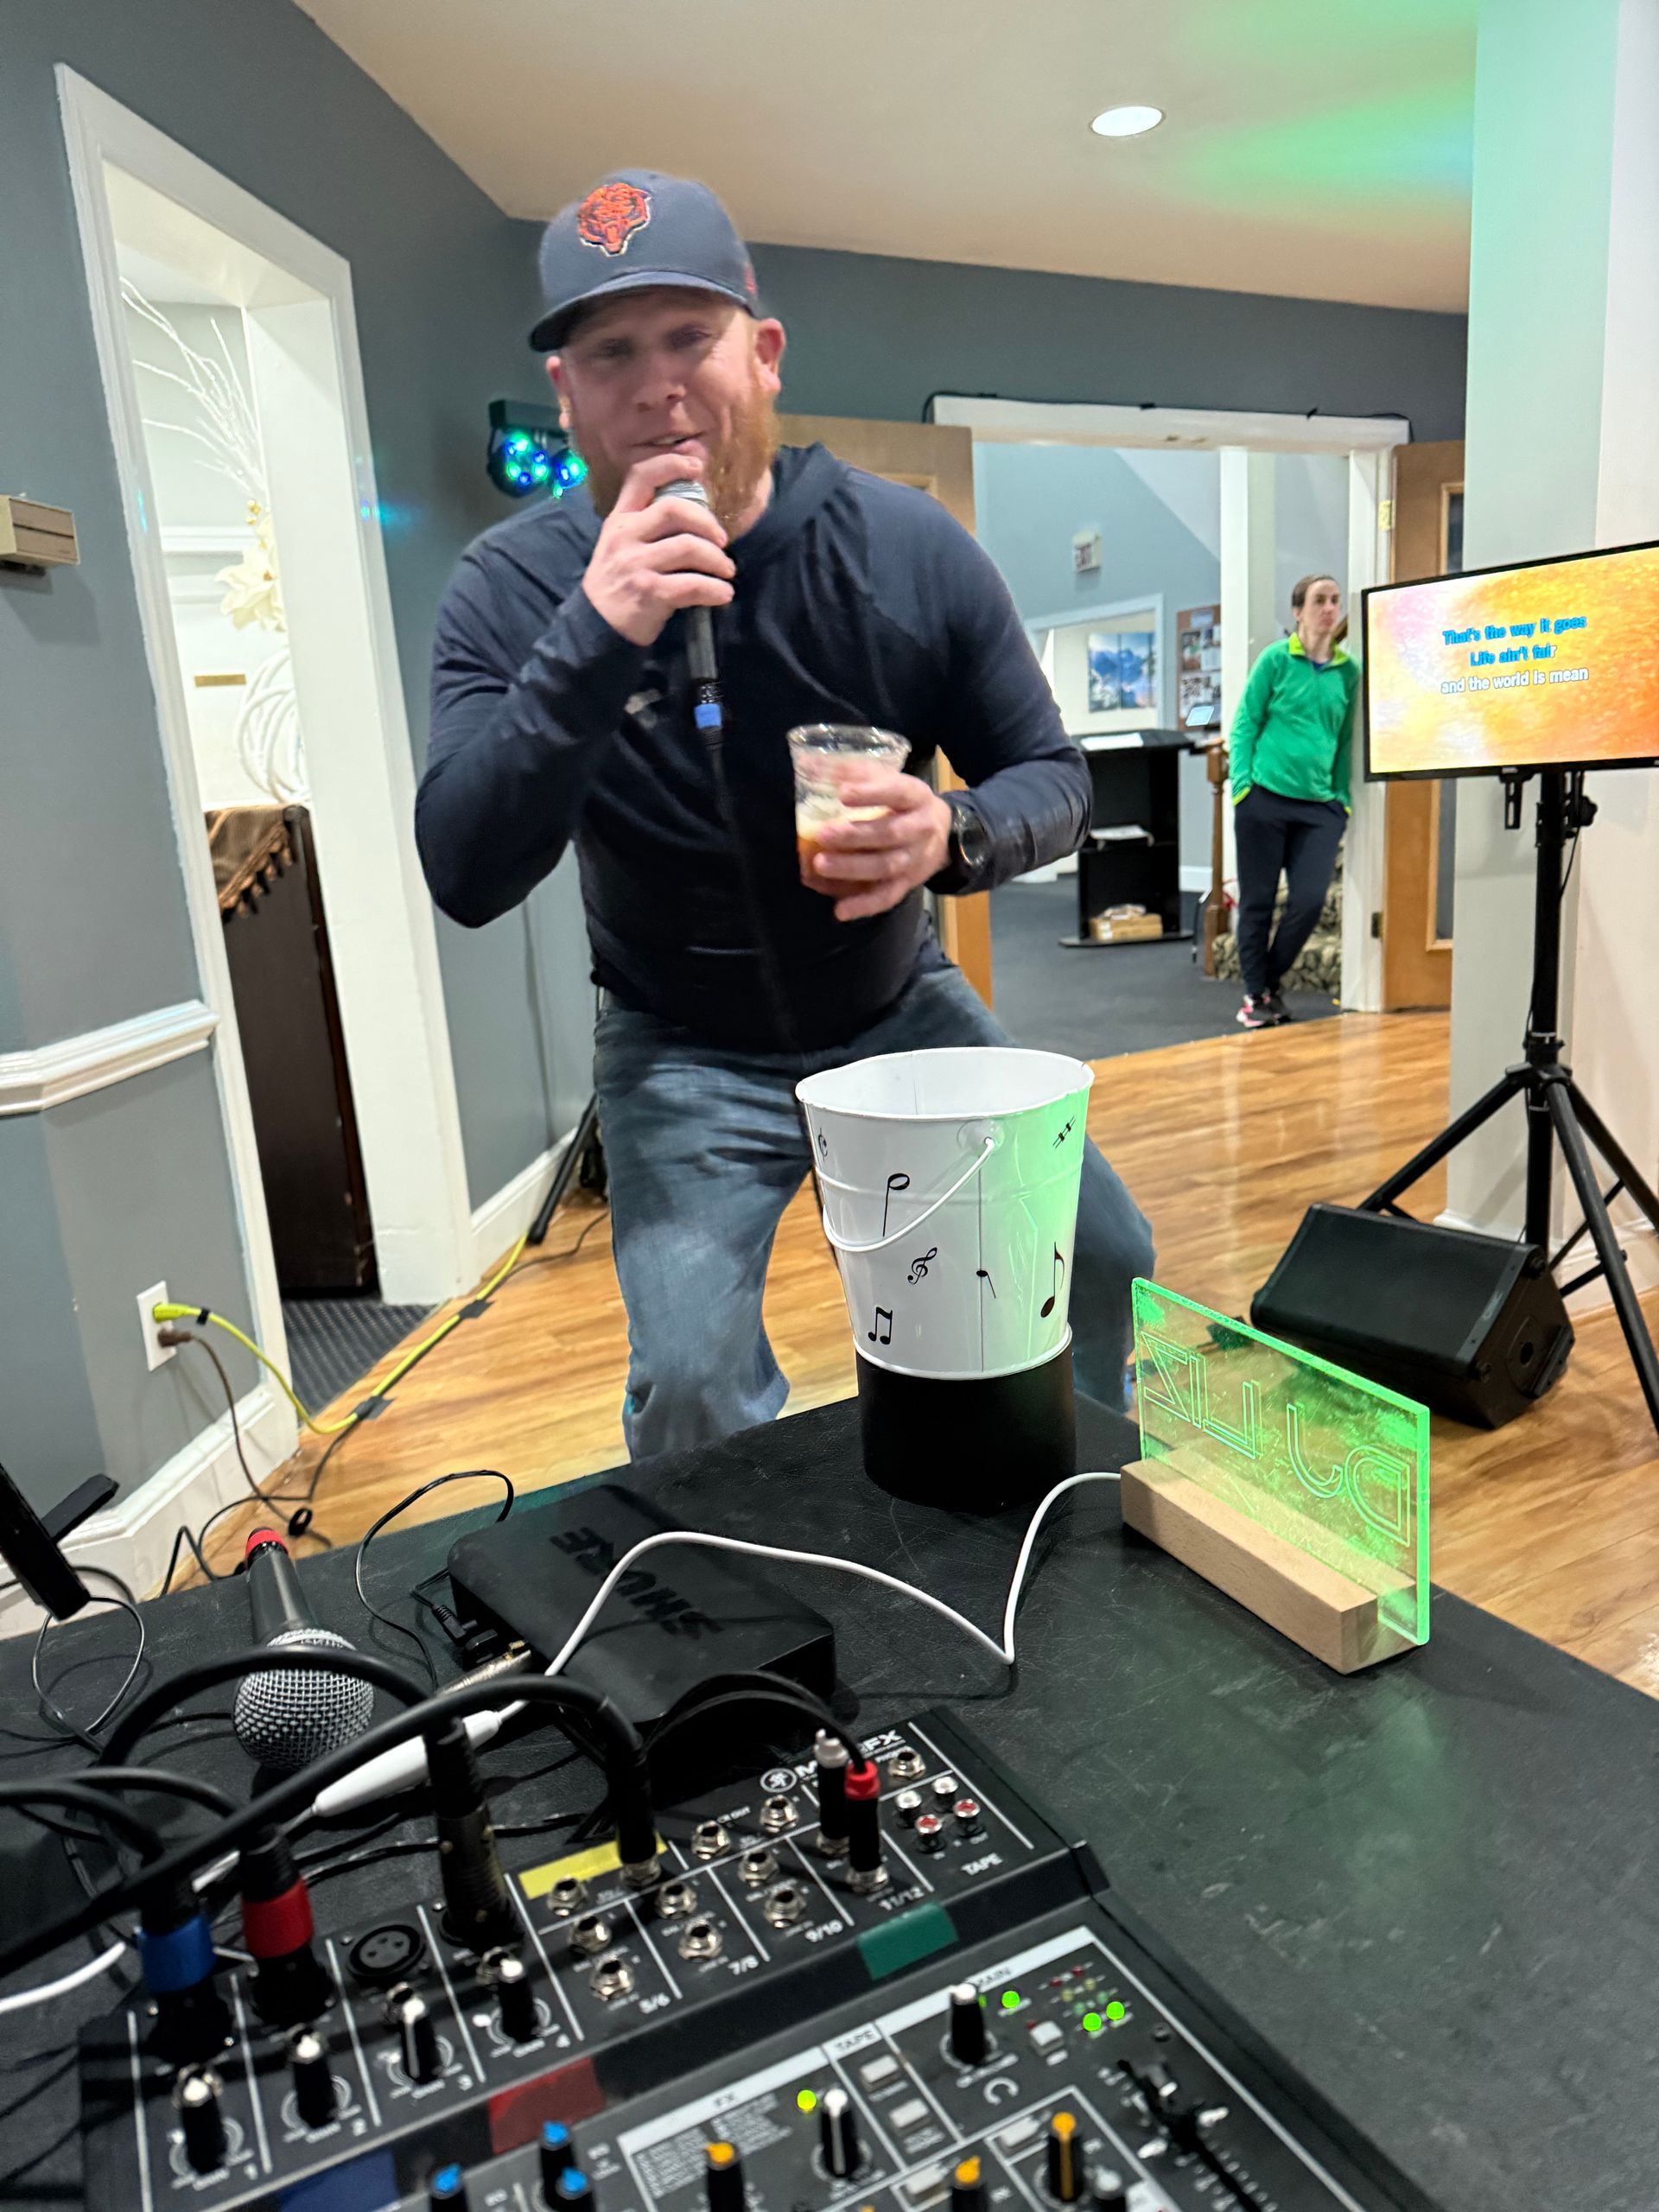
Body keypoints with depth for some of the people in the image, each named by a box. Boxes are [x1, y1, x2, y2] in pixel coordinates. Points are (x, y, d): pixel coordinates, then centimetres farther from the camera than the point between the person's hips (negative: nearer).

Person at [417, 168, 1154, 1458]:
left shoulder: (908, 548, -12)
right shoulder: (514, 591, -15)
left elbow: (1055, 779, -6)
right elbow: (466, 879, -25)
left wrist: (954, 835, -30)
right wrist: (594, 640, -38)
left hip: (900, 1008, 3)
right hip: (686, 1053, -2)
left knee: (1102, 1255, 4)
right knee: (693, 1380, -19)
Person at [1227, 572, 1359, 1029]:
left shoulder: (1348, 671, 10)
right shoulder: (1276, 658, 1)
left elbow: (1346, 739, 14)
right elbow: (1245, 723, 1)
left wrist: (1343, 798, 7)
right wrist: (1241, 785, -7)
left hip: (1320, 806, 3)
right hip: (1265, 798, -3)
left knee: (1309, 900, -6)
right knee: (1258, 901, 2)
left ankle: (1272, 983, 16)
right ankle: (1255, 995, 15)